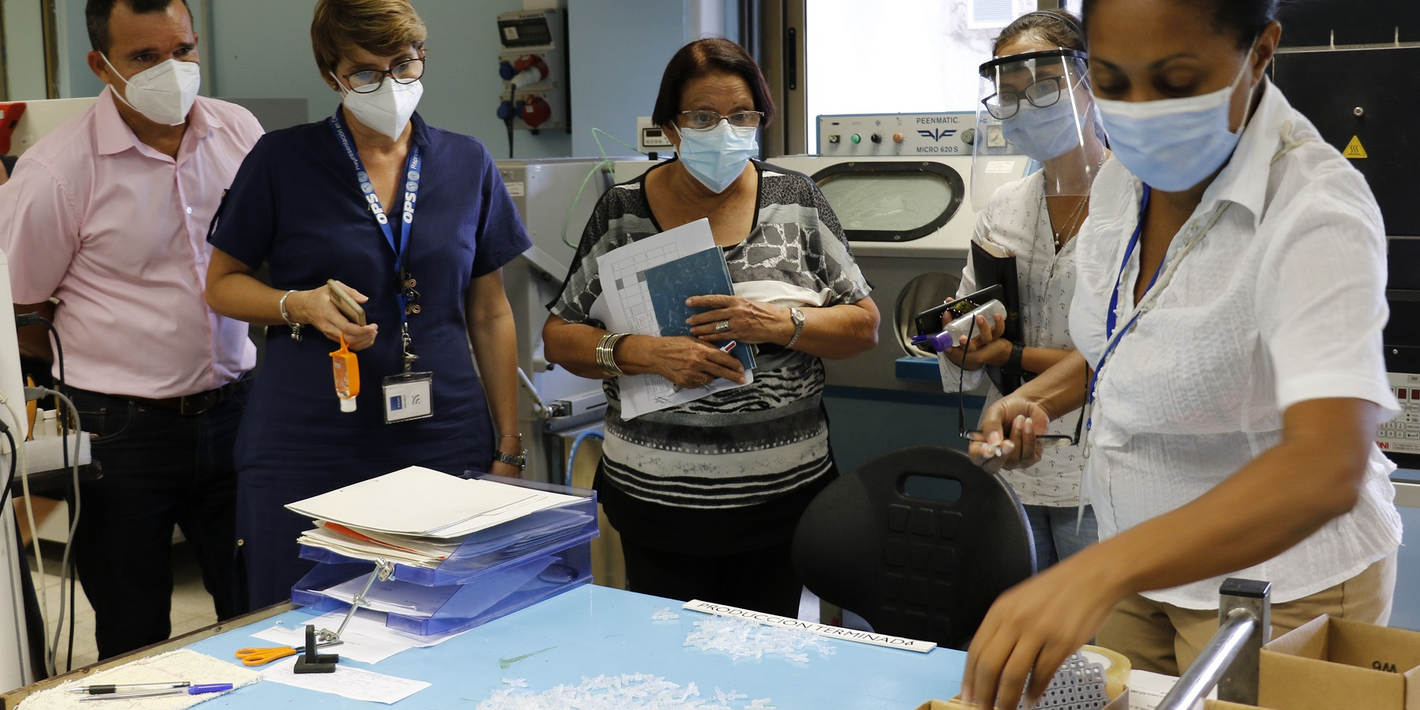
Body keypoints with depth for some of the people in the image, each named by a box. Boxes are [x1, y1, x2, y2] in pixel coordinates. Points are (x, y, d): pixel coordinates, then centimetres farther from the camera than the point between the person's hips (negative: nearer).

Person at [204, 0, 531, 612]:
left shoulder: (467, 165, 7)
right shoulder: (281, 161, -1)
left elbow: (490, 314, 11)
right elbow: (222, 284, 7)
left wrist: (509, 446, 9)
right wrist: (302, 305, -14)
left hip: (444, 443, 2)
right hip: (309, 451, -2)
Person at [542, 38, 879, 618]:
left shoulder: (795, 200, 1)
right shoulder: (623, 212, -1)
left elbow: (864, 326, 3)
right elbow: (559, 337, 1)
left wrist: (781, 324, -16)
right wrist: (644, 353, -17)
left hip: (784, 492, 1)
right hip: (657, 499, 0)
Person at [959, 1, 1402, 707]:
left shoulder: (1316, 216, -28)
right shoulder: (1126, 174, -4)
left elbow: (1325, 469, -42)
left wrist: (1097, 570, -55)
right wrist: (1040, 397, -5)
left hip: (1278, 580, -6)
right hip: (1141, 563, 7)